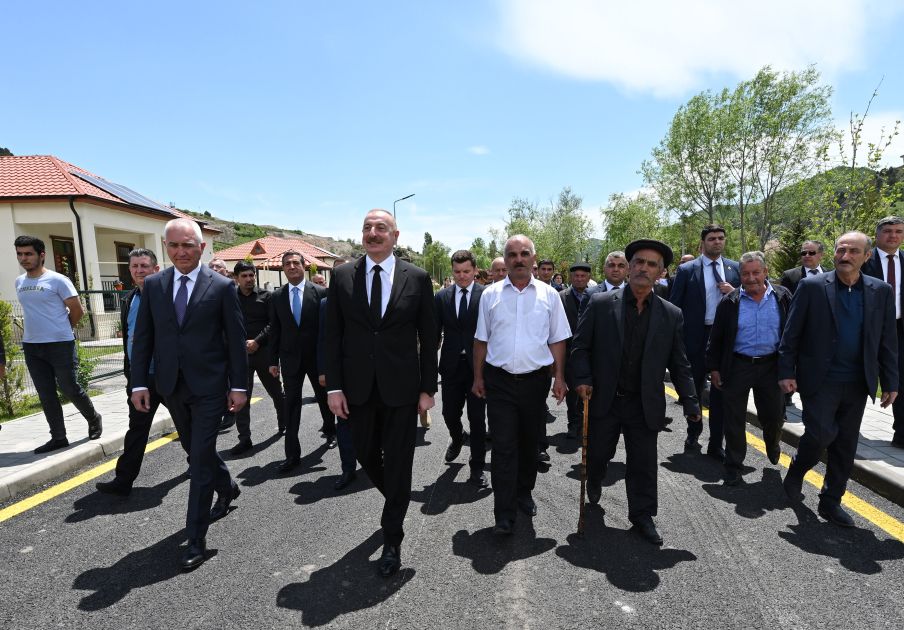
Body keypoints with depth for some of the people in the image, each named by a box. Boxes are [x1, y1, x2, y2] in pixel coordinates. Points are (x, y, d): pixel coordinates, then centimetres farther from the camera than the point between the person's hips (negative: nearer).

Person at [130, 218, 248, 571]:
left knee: (200, 460, -2)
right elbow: (143, 338, 5)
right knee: (196, 450, 20)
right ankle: (227, 488, 47)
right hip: (171, 387, 5)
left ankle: (196, 539, 11)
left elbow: (236, 339, -5)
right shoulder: (153, 285, 4)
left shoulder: (222, 287, -7)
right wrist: (139, 383, -1)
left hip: (209, 386, -4)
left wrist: (239, 386, -6)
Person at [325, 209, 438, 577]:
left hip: (401, 388, -2)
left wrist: (428, 388, -2)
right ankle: (397, 499, 48)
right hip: (358, 387, 2)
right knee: (365, 454, 16)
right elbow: (333, 335, 2)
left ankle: (392, 540, 27)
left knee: (398, 462, 7)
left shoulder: (417, 278, -3)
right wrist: (334, 386, -3)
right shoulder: (342, 276, 1)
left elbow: (428, 337, -1)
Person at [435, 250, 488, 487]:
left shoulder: (486, 295, -4)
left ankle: (477, 467, 20)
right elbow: (435, 333, 6)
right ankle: (457, 439, 46)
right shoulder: (441, 297, 5)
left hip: (478, 365, -3)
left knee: (477, 418, 4)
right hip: (451, 366, 3)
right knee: (449, 413, 12)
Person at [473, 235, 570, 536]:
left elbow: (557, 340, 4)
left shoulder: (548, 294, 2)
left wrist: (559, 377, -1)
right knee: (503, 446, -2)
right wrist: (478, 377, 4)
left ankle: (524, 493, 37)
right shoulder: (490, 295, 1)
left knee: (529, 442, 16)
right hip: (499, 381, -1)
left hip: (536, 380, 1)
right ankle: (504, 514, 7)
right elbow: (481, 340, 5)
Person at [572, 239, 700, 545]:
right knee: (598, 453, 15)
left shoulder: (671, 315, 1)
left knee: (643, 465, 10)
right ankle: (595, 482, 48)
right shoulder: (600, 304, -5)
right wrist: (583, 379, -11)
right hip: (604, 402, -1)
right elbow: (580, 346, -1)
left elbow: (678, 363, 5)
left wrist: (690, 402, 2)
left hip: (645, 406, 1)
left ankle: (642, 517, 30)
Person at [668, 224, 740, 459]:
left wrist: (735, 293, -10)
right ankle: (693, 434, 33)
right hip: (696, 336, -1)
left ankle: (716, 444, 16)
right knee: (694, 388, 13)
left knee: (720, 391, 6)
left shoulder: (735, 268, 5)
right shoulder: (686, 270, -3)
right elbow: (674, 306, -3)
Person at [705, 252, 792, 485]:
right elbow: (716, 337, 1)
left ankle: (772, 442, 47)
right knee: (734, 419, 5)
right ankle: (734, 465, 21)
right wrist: (713, 368, -1)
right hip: (737, 367, -1)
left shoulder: (783, 297, 0)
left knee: (774, 415, 12)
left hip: (771, 365, 1)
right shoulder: (730, 302, -3)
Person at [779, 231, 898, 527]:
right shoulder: (812, 286, -5)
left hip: (857, 384, 4)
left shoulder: (881, 291, 4)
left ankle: (831, 502, 24)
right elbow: (791, 334, -5)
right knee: (821, 433, -11)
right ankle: (796, 472, 19)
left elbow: (888, 341, 8)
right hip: (819, 380, -3)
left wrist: (890, 382, 6)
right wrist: (786, 372, -8)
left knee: (845, 445, 9)